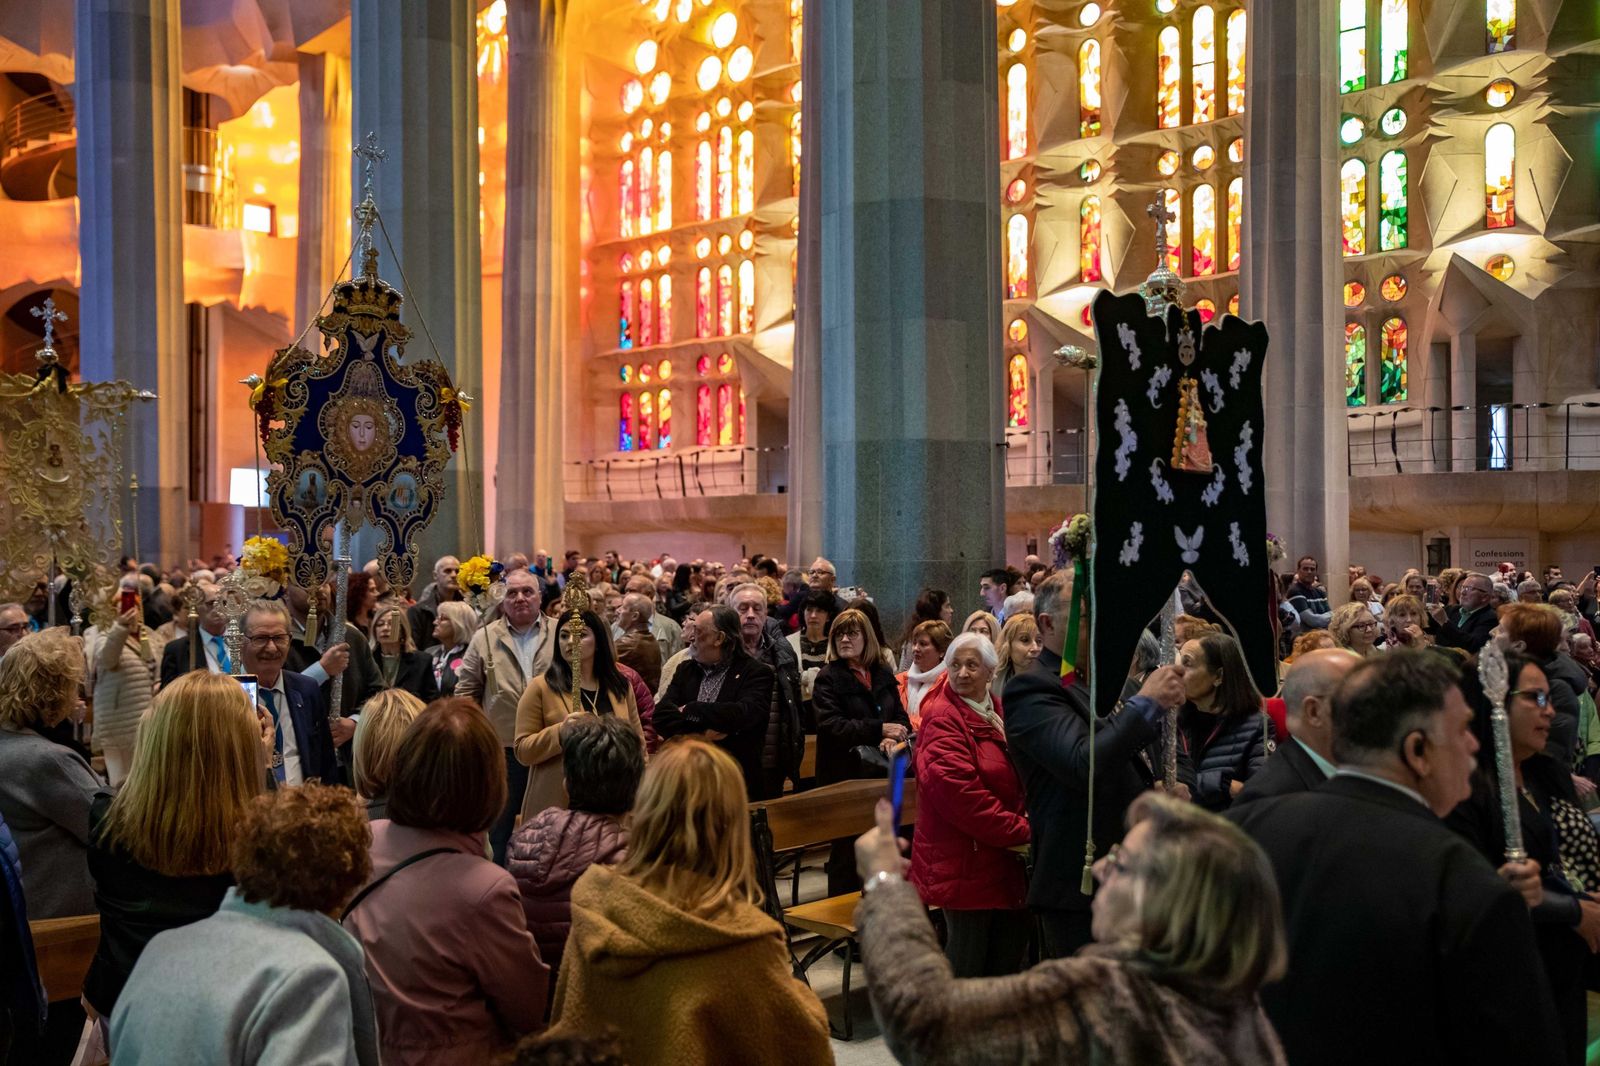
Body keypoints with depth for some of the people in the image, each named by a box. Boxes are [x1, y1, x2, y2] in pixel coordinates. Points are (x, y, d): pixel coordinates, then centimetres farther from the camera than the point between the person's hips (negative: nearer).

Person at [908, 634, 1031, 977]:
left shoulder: (998, 713, 13)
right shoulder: (942, 719, -13)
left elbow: (1018, 777, 24)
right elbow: (959, 792, -22)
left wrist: (1025, 824, 5)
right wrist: (1020, 831, -17)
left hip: (1004, 859, 8)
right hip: (965, 862, -8)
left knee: (1012, 947, 14)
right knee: (968, 962, -1)